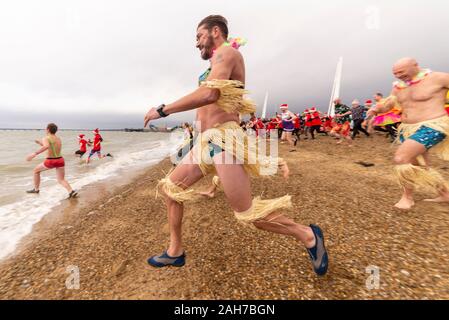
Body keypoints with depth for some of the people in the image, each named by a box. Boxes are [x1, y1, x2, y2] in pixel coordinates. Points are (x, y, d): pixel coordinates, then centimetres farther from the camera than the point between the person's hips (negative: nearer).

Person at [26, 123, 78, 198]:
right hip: (60, 160, 5)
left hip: (50, 161, -5)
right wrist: (40, 143, 28)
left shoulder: (46, 139, -8)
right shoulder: (59, 139, 13)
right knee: (61, 180, 4)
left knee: (36, 170, 25)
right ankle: (71, 191, -22)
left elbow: (46, 147, -31)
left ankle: (36, 189, 34)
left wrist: (35, 153, -33)